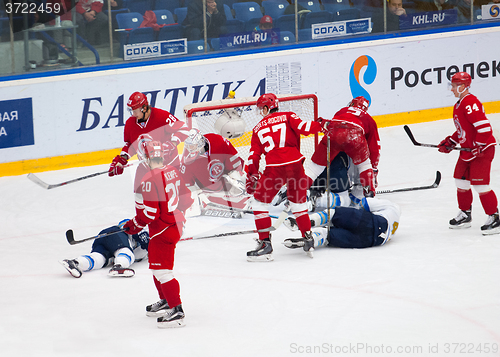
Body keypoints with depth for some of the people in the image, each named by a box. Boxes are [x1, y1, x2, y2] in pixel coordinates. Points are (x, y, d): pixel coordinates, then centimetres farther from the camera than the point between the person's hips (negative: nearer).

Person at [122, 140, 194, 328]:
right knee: (156, 265, 24)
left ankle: (176, 311, -9)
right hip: (175, 223, 10)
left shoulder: (150, 180, -23)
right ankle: (165, 301, 37)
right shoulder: (173, 171, 3)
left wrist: (134, 225, -8)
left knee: (161, 269, -7)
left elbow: (150, 212, -23)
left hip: (163, 230, -10)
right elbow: (185, 196, 12)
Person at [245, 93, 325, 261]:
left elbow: (254, 156, 13)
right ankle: (308, 241, 18)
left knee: (259, 202, 12)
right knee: (298, 202, 21)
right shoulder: (288, 117, 13)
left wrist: (251, 177, 20)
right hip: (295, 164, 2)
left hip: (274, 169, -2)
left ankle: (265, 244, 4)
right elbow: (304, 128, -4)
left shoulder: (258, 128, 16)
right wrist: (319, 125, 13)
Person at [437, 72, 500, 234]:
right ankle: (465, 215, 28)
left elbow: (484, 126, -28)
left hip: (483, 148, -11)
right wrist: (450, 142, 15)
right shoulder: (458, 105, 13)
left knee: (480, 183, -12)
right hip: (468, 150, 11)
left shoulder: (470, 103, -21)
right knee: (461, 180, 15)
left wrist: (479, 147, -25)